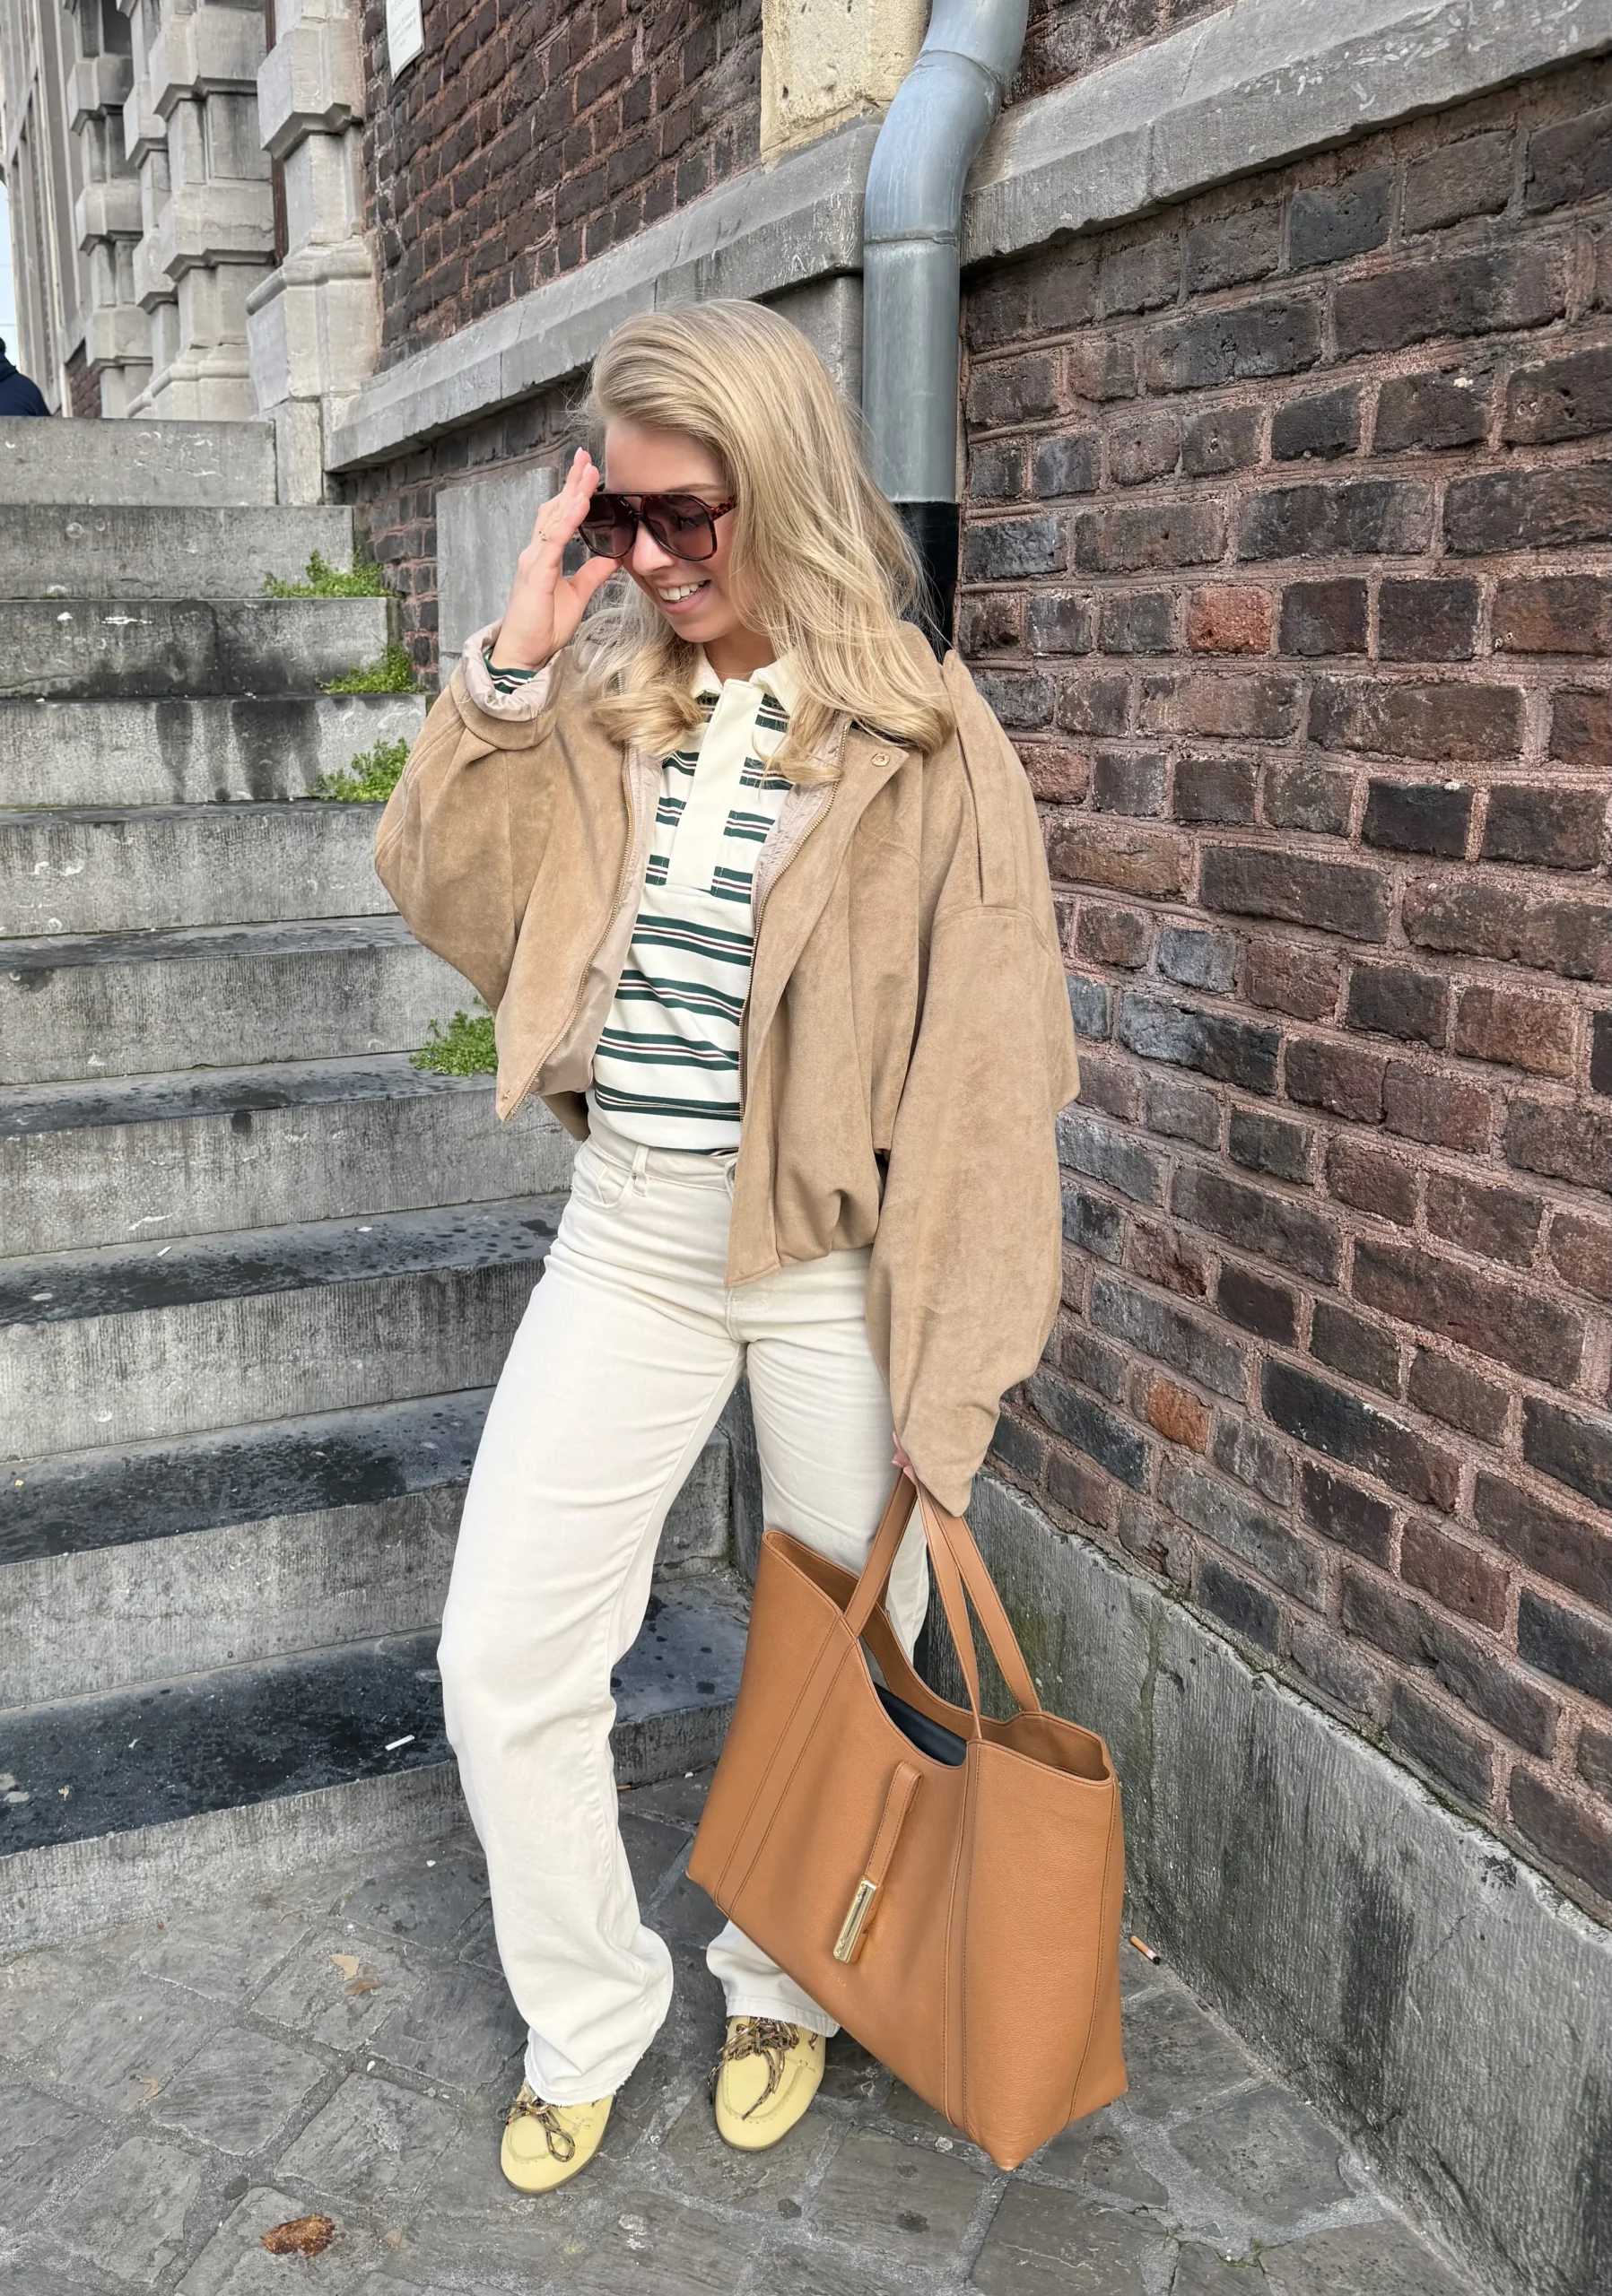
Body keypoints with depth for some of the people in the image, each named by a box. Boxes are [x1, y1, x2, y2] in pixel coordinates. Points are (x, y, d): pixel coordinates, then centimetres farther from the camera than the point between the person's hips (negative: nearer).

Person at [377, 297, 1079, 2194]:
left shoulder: (921, 739, -11)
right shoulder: (606, 703, 3)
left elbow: (983, 1060, -11)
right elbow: (443, 895, 1)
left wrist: (944, 1366, -12)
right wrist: (508, 666, -10)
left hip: (832, 1253, -3)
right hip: (629, 1233, 4)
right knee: (502, 1656, 5)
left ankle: (784, 1989, 42)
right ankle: (586, 2020, 30)